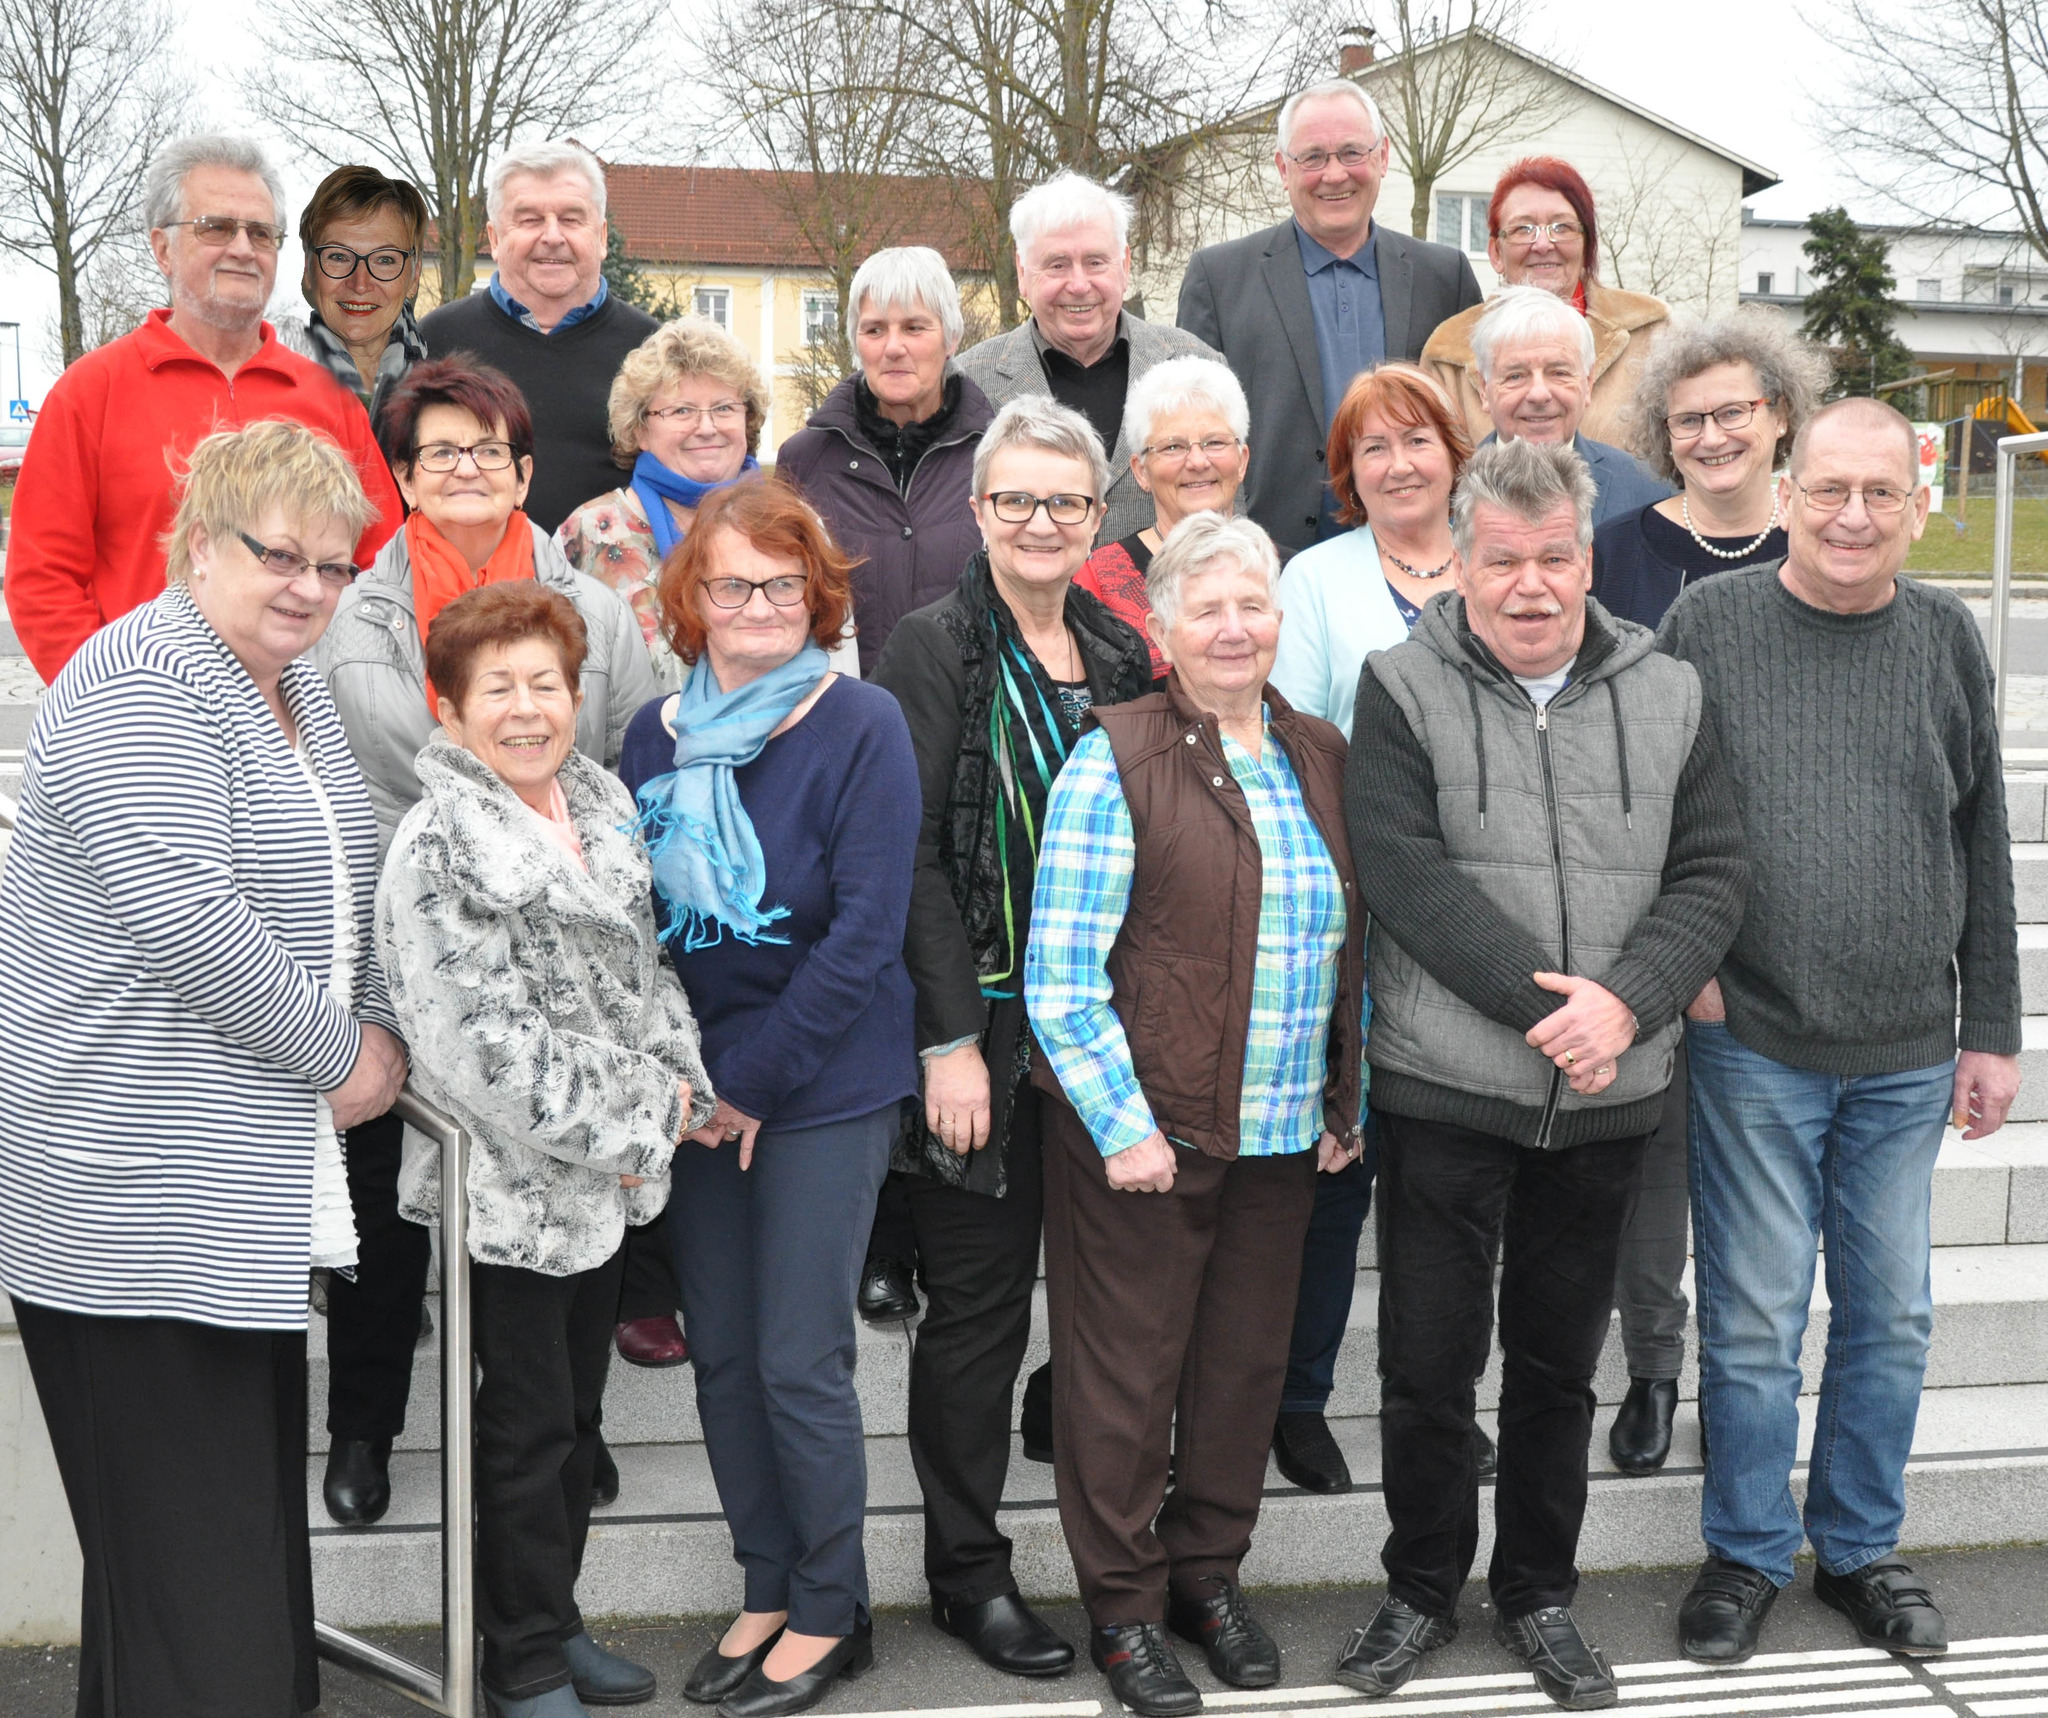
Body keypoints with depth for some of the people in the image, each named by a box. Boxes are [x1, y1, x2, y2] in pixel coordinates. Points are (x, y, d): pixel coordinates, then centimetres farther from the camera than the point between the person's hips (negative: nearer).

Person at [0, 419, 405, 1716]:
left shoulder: (297, 684, 15)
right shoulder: (145, 684, -14)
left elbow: (337, 894, 23)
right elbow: (178, 913, -24)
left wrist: (385, 1037, 6)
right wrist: (338, 1053, -14)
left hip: (252, 1173, 9)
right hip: (127, 1171, -9)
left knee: (256, 1497, 15)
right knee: (182, 1542, -5)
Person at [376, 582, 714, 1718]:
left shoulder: (601, 807, 8)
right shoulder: (439, 848, -17)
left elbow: (647, 973, 17)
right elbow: (483, 1042, -22)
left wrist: (676, 1088, 3)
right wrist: (625, 1125, -16)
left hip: (607, 1175, 7)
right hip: (514, 1183, -7)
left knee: (577, 1412, 18)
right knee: (527, 1428, 4)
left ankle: (558, 1618, 34)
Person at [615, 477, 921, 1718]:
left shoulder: (862, 725, -10)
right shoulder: (658, 734, 5)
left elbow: (866, 930, -15)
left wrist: (754, 1080, -14)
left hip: (824, 1089, -5)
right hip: (694, 1088, 5)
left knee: (800, 1361, -1)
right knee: (721, 1356, 11)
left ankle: (831, 1612, 18)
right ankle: (768, 1592, 28)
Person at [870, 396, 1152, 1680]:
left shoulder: (1122, 655, 10)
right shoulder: (938, 647, -6)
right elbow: (915, 858, -12)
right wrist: (954, 1041, -17)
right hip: (990, 1031, -5)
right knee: (980, 1300, 4)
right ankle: (969, 1569, 18)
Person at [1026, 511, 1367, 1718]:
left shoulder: (1320, 756, 8)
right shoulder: (1116, 760, -10)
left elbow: (1354, 944, 15)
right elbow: (1061, 971, -13)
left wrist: (1349, 1102, 10)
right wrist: (1122, 1125, -16)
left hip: (1285, 1131, 5)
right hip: (1145, 1126, -5)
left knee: (1249, 1359, 15)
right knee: (1130, 1369, 5)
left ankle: (1209, 1572, 34)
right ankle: (1125, 1605, 23)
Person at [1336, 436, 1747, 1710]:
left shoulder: (1668, 695, 5)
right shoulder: (1403, 688, -4)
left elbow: (1713, 875, 0)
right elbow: (1406, 873, -14)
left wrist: (1627, 999, -16)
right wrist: (1543, 1003, -19)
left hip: (1609, 1100, 3)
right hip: (1444, 1090, -2)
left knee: (1560, 1363, 16)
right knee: (1429, 1364, 7)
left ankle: (1540, 1593, 33)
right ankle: (1424, 1590, 28)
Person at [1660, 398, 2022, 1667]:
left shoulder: (1946, 637, 3)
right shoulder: (1709, 623, -4)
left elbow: (1983, 845, 8)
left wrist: (1994, 1031, 7)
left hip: (1910, 1058, 3)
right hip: (1753, 1047, -3)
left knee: (1892, 1315, 12)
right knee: (1754, 1317, 4)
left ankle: (1861, 1548, 30)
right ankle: (1748, 1554, 22)